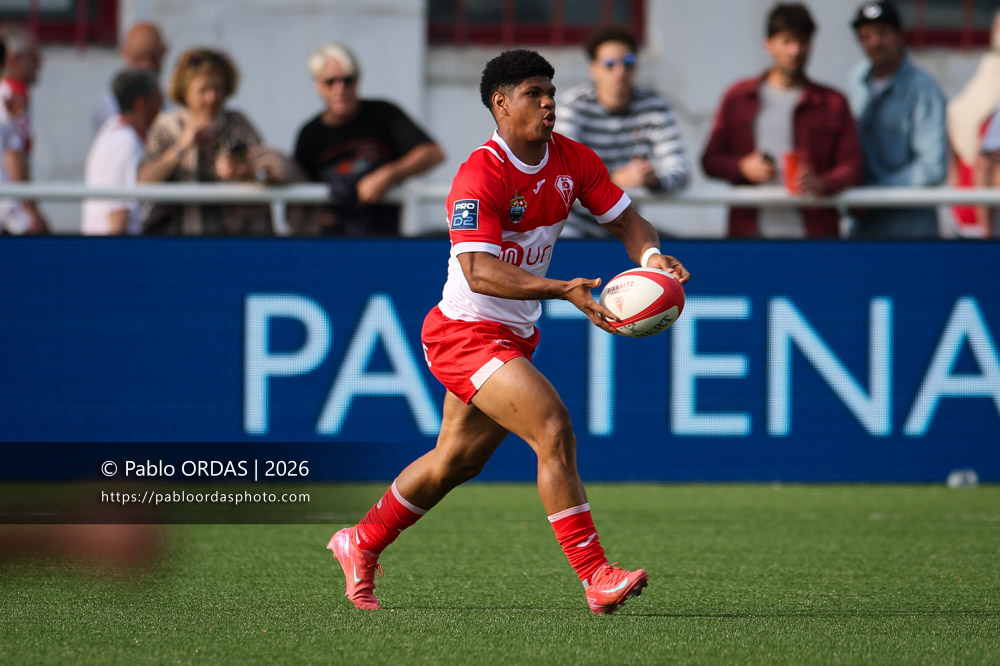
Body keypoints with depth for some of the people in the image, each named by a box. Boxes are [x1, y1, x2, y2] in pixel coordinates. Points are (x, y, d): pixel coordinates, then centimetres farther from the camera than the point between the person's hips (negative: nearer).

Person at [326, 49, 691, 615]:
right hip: (466, 331, -9)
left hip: (515, 335, 9)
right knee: (554, 430, -22)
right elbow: (480, 272, -32)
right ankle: (598, 579, -21)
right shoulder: (480, 177, -23)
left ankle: (361, 546, 39)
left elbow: (626, 219, 5)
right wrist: (564, 290, -43)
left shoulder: (573, 160, 0)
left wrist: (651, 255, -19)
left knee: (457, 461, 21)